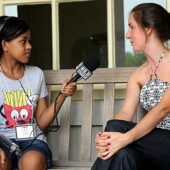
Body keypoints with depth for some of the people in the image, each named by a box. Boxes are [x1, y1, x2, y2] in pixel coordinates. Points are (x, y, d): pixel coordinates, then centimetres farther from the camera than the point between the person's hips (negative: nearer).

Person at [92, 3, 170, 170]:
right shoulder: (138, 75, 13)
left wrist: (126, 137, -32)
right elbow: (125, 113, -1)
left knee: (115, 127, -27)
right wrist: (106, 138, -24)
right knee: (122, 154, -30)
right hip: (153, 146, 5)